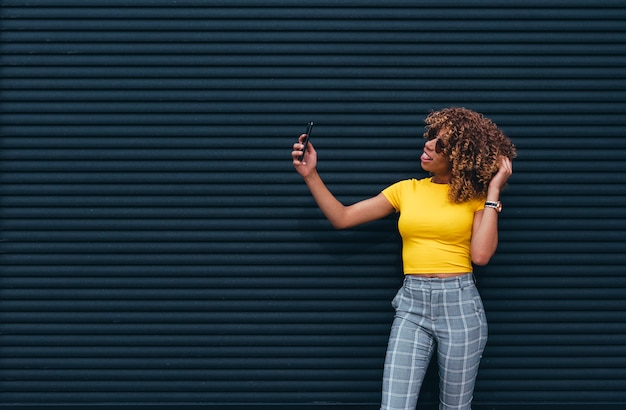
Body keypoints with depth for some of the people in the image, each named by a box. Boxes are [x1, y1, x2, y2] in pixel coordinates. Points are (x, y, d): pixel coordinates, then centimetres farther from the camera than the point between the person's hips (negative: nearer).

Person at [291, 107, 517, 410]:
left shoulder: (476, 196, 2)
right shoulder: (406, 190, 9)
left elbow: (481, 255, -13)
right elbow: (342, 218, 7)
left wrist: (494, 190, -9)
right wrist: (311, 175, -3)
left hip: (459, 304, -2)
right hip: (412, 305, 2)